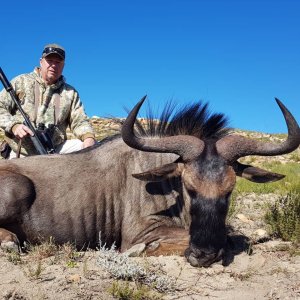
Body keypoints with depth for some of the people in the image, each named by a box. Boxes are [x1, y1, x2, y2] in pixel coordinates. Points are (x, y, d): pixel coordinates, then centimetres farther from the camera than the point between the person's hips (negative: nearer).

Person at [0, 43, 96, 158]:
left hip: (56, 151, 2)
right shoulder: (21, 82, 6)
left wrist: (89, 137, -17)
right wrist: (13, 125, -16)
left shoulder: (70, 93, 12)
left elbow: (79, 122, 6)